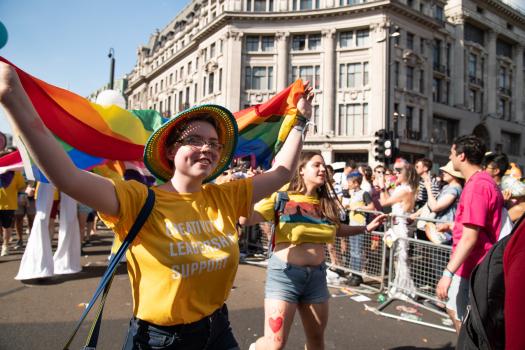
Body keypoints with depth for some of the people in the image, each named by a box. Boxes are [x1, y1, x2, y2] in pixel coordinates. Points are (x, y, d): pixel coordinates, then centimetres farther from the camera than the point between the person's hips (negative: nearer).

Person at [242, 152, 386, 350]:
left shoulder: (326, 203, 7)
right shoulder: (282, 197, -8)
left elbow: (337, 230, 24)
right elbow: (246, 220, -15)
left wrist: (366, 228, 19)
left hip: (316, 275, 6)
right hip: (285, 273, -5)